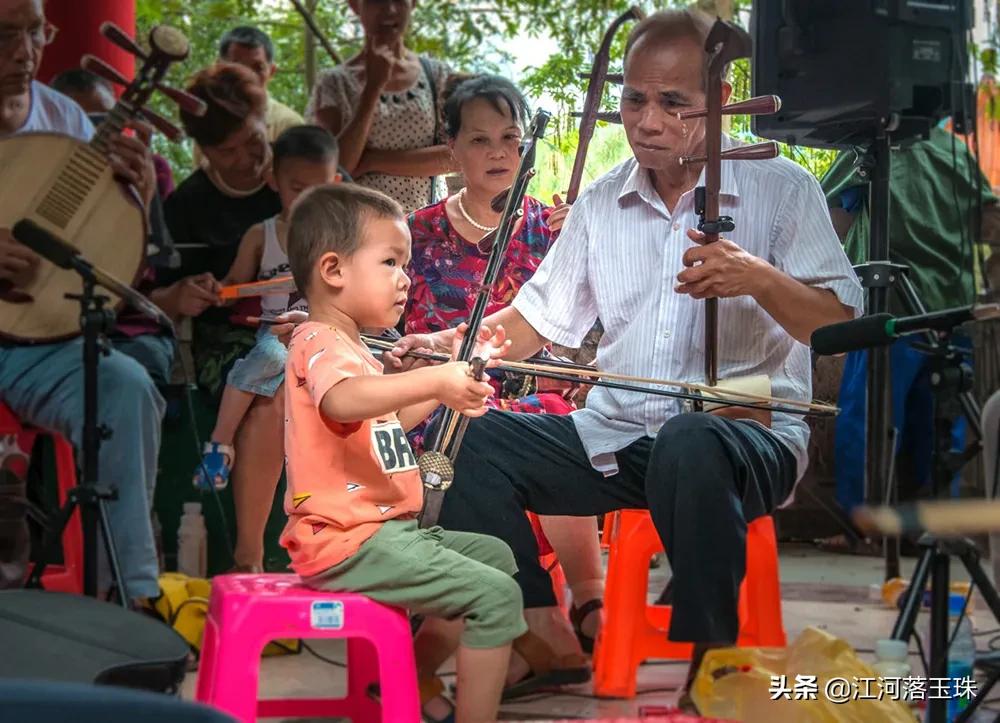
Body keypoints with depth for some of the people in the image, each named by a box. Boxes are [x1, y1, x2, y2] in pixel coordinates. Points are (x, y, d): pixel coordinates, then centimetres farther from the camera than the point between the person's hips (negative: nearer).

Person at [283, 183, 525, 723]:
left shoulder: (346, 347, 21)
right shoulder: (320, 343, -14)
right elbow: (341, 401, -38)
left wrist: (445, 385, 27)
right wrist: (434, 381, -45)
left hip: (384, 529, 11)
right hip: (350, 543, -11)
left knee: (495, 555, 24)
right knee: (495, 594, -17)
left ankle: (413, 677, 26)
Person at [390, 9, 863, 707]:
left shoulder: (781, 189, -1)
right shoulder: (601, 204, 13)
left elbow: (842, 325, -7)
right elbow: (537, 317, 14)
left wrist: (759, 279, -26)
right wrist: (448, 345, -4)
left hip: (748, 431, -5)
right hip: (616, 433, 5)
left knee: (689, 443, -40)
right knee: (482, 440, -15)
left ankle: (709, 656, -26)